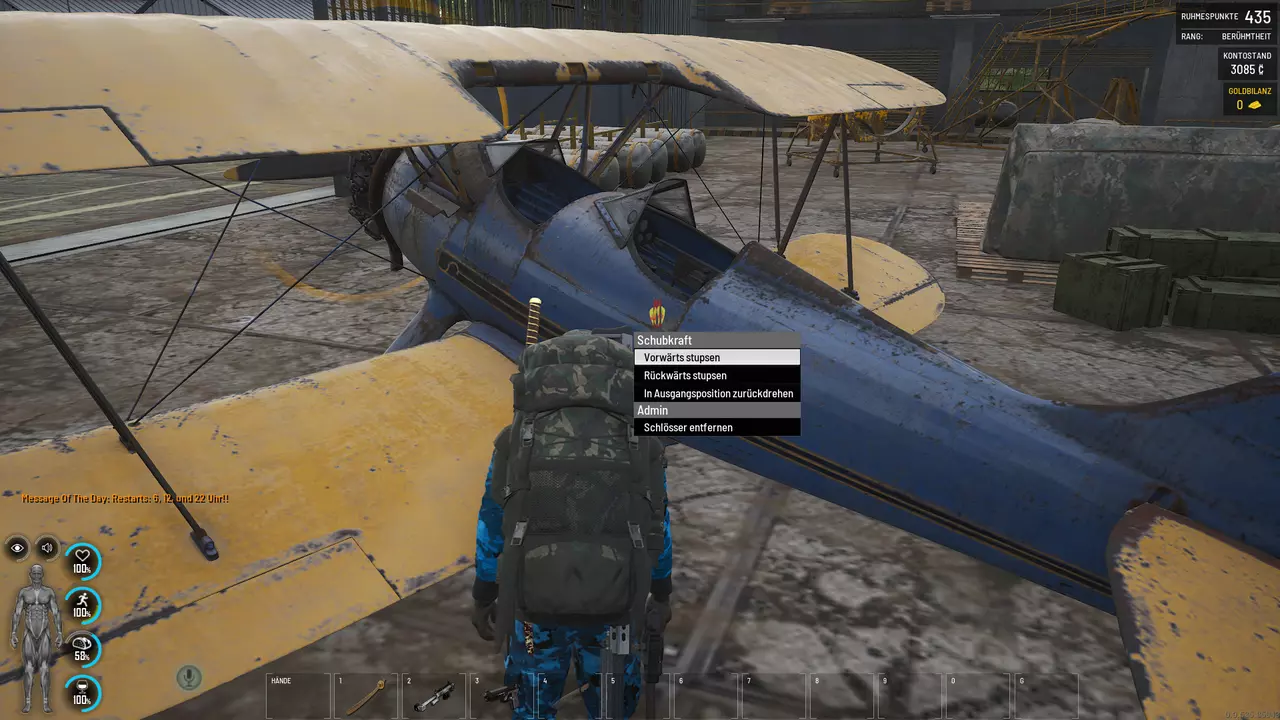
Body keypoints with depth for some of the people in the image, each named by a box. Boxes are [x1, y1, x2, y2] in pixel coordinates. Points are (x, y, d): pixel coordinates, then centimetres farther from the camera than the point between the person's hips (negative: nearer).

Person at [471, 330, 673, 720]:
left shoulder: (517, 438, 4)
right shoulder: (640, 442, 5)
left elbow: (491, 526, 11)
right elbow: (657, 526, 15)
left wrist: (482, 600, 25)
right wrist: (662, 595, 30)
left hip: (535, 600, 0)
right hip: (615, 600, 0)